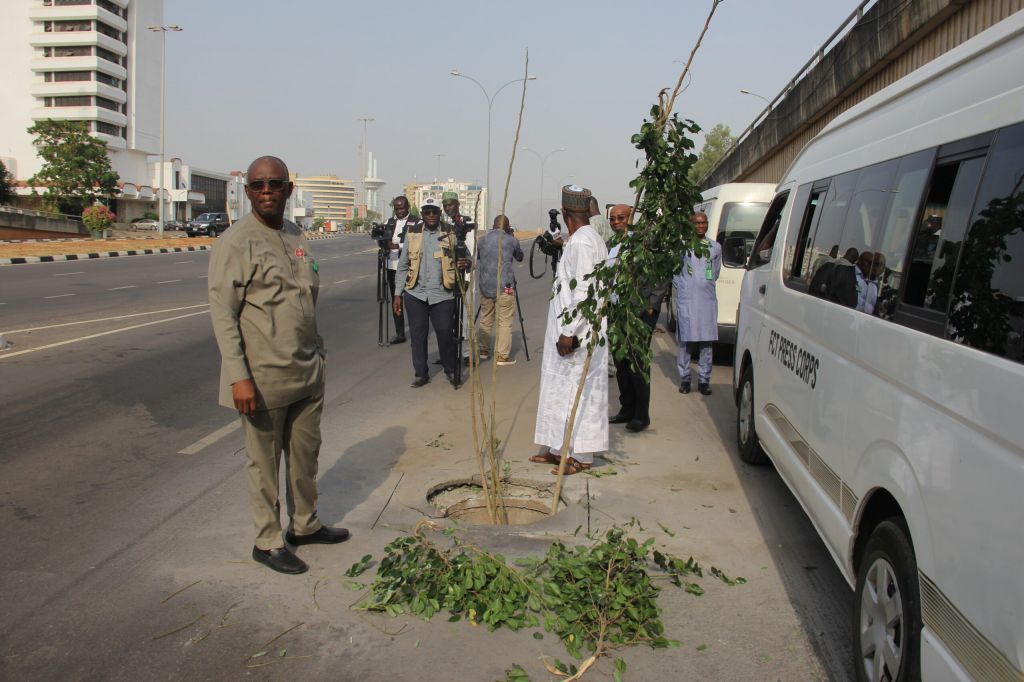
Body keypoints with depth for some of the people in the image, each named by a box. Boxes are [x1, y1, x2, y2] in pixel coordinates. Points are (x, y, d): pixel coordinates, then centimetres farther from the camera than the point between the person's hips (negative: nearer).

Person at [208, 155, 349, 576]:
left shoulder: (296, 237, 10)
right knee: (264, 460, 6)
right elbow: (222, 313, -15)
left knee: (306, 453, 17)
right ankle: (267, 542, 20)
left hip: (307, 371, 7)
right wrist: (238, 376, -20)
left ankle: (305, 524, 35)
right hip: (263, 376, -7)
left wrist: (317, 353, 18)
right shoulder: (236, 242, -12)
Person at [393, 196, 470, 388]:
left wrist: (464, 264, -18)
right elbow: (402, 266, 9)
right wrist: (398, 293, 4)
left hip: (442, 294, -1)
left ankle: (451, 370, 20)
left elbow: (463, 257, 8)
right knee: (417, 334, 5)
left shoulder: (450, 234, 3)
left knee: (445, 333, 0)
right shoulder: (412, 234, 6)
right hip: (415, 293, 1)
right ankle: (421, 373, 18)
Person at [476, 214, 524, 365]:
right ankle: (502, 356, -3)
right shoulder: (511, 240, 0)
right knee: (504, 321, -1)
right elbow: (520, 257, 17)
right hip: (504, 287, -4)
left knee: (486, 319, 16)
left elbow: (477, 259, 20)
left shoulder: (481, 240, 8)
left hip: (485, 286, 4)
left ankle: (483, 351, 23)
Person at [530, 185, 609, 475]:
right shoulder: (583, 239, 13)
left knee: (575, 389, -3)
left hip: (577, 332, -10)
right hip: (567, 327, 10)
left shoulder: (582, 242, -18)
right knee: (562, 387, 14)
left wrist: (569, 332, -22)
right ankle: (559, 448, 23)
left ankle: (580, 456, 5)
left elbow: (584, 291, -23)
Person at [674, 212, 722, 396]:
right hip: (687, 300, -3)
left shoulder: (715, 247, 12)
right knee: (685, 340, -2)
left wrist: (707, 284, 14)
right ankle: (684, 379, 7)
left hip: (708, 299, 3)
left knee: (706, 341, 3)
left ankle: (704, 380, 9)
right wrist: (681, 286, 0)